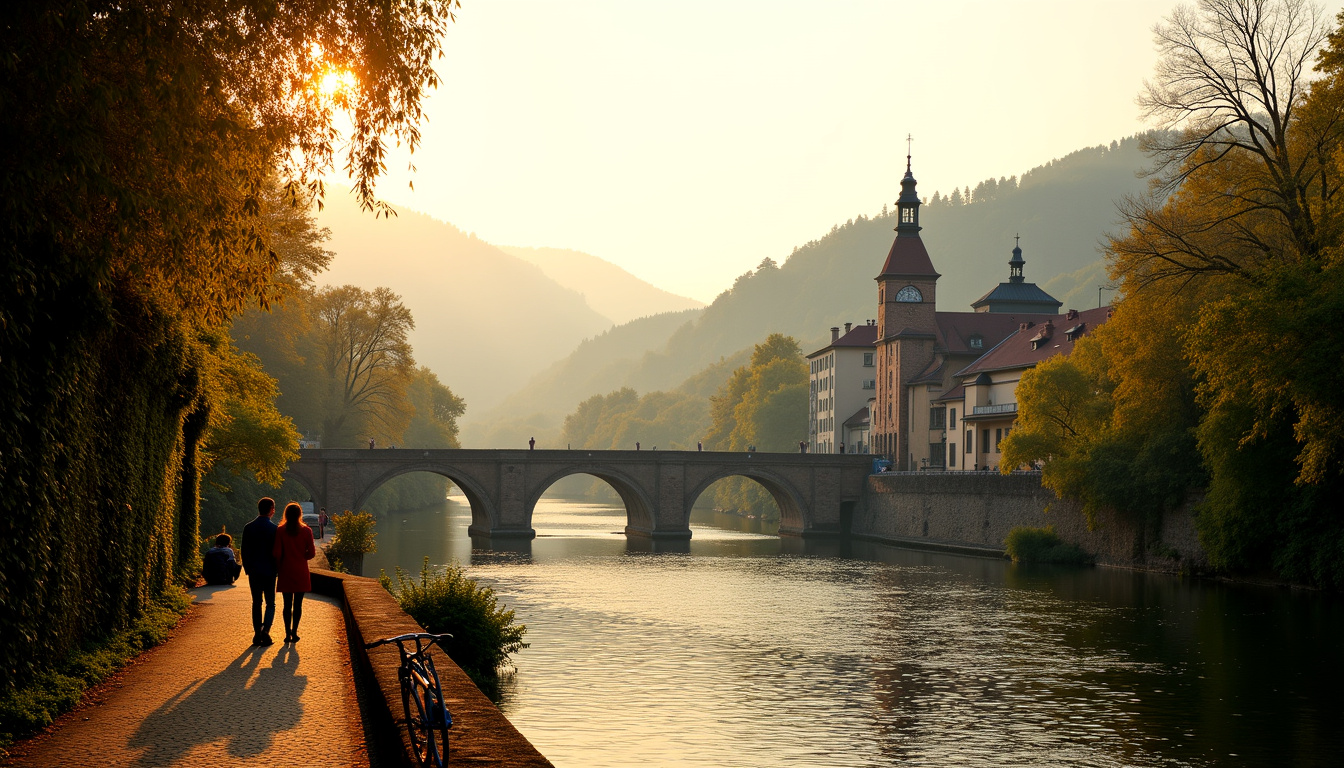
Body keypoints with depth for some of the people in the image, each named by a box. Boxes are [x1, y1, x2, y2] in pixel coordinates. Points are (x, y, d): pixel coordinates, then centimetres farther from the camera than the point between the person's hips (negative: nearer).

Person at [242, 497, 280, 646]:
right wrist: (277, 569, 6)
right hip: (269, 571, -2)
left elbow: (244, 551, 2)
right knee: (270, 604, 6)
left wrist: (248, 568, 11)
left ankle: (257, 634, 9)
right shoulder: (274, 528, -9)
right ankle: (265, 631, -12)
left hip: (254, 572, 2)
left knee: (256, 603, 11)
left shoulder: (248, 528, -1)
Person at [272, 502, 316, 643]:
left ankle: (288, 633, 4)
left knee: (287, 604, 6)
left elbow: (276, 553, -9)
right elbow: (311, 552, -5)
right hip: (301, 572, 0)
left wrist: (279, 566, 7)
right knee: (298, 604, 6)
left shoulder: (280, 531, -5)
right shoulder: (306, 531, -4)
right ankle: (294, 632, 5)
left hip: (286, 572, 0)